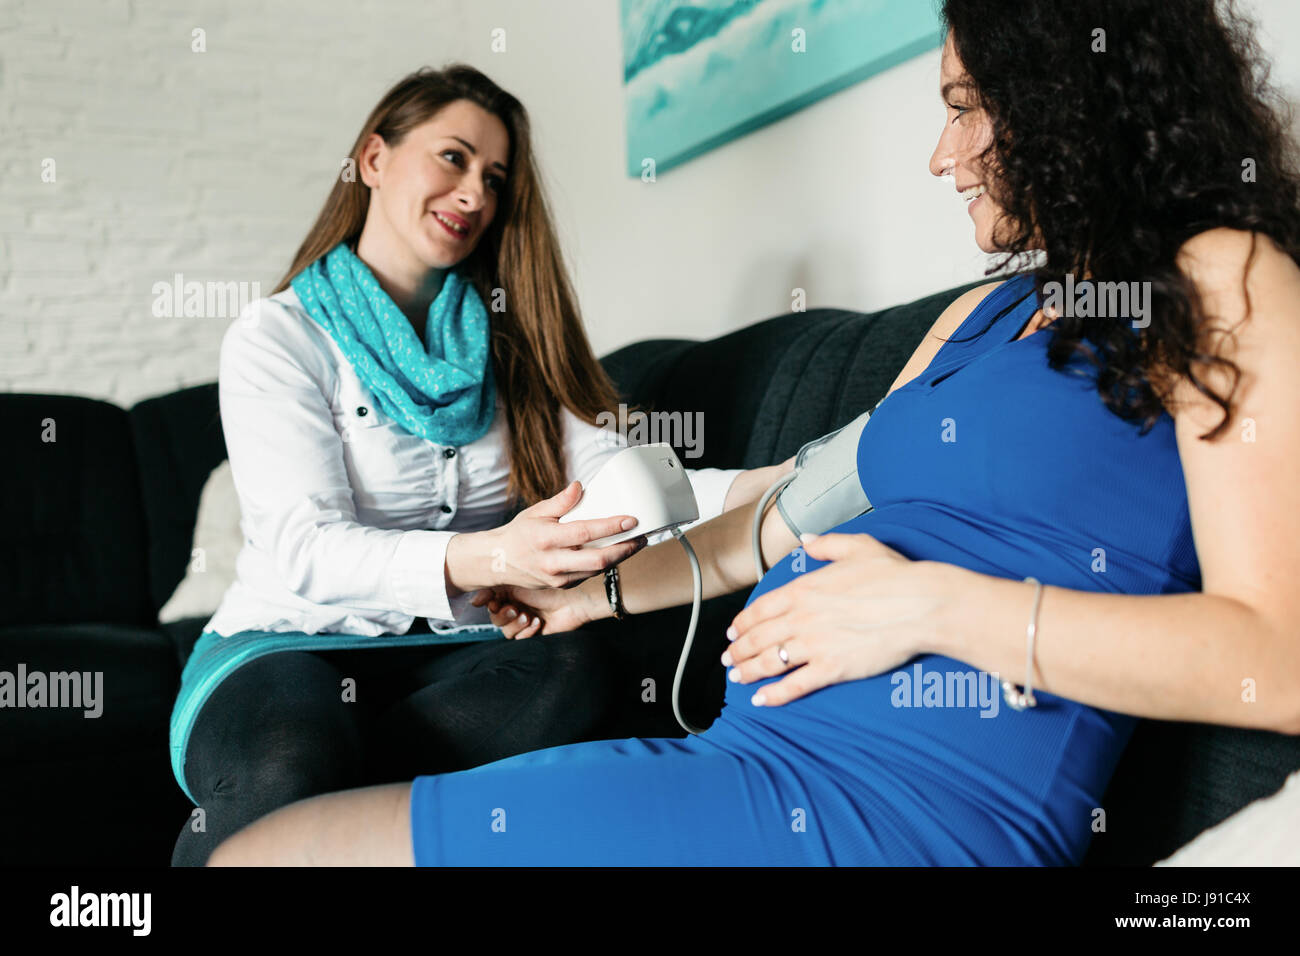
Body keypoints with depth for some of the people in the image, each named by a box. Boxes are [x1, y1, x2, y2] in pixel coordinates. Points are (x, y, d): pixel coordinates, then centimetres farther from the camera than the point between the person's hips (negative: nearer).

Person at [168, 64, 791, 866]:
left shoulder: (506, 340, 13)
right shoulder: (277, 337, 0)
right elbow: (304, 551, -14)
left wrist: (784, 481, -19)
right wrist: (490, 557, -33)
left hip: (451, 651, 4)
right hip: (288, 645, -3)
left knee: (575, 670, -30)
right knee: (289, 770, -37)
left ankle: (304, 812, -18)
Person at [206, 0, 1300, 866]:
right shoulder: (981, 313, 22)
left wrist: (935, 603, -16)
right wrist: (604, 588, 32)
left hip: (886, 805, -8)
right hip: (754, 751, 8)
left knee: (259, 854, -10)